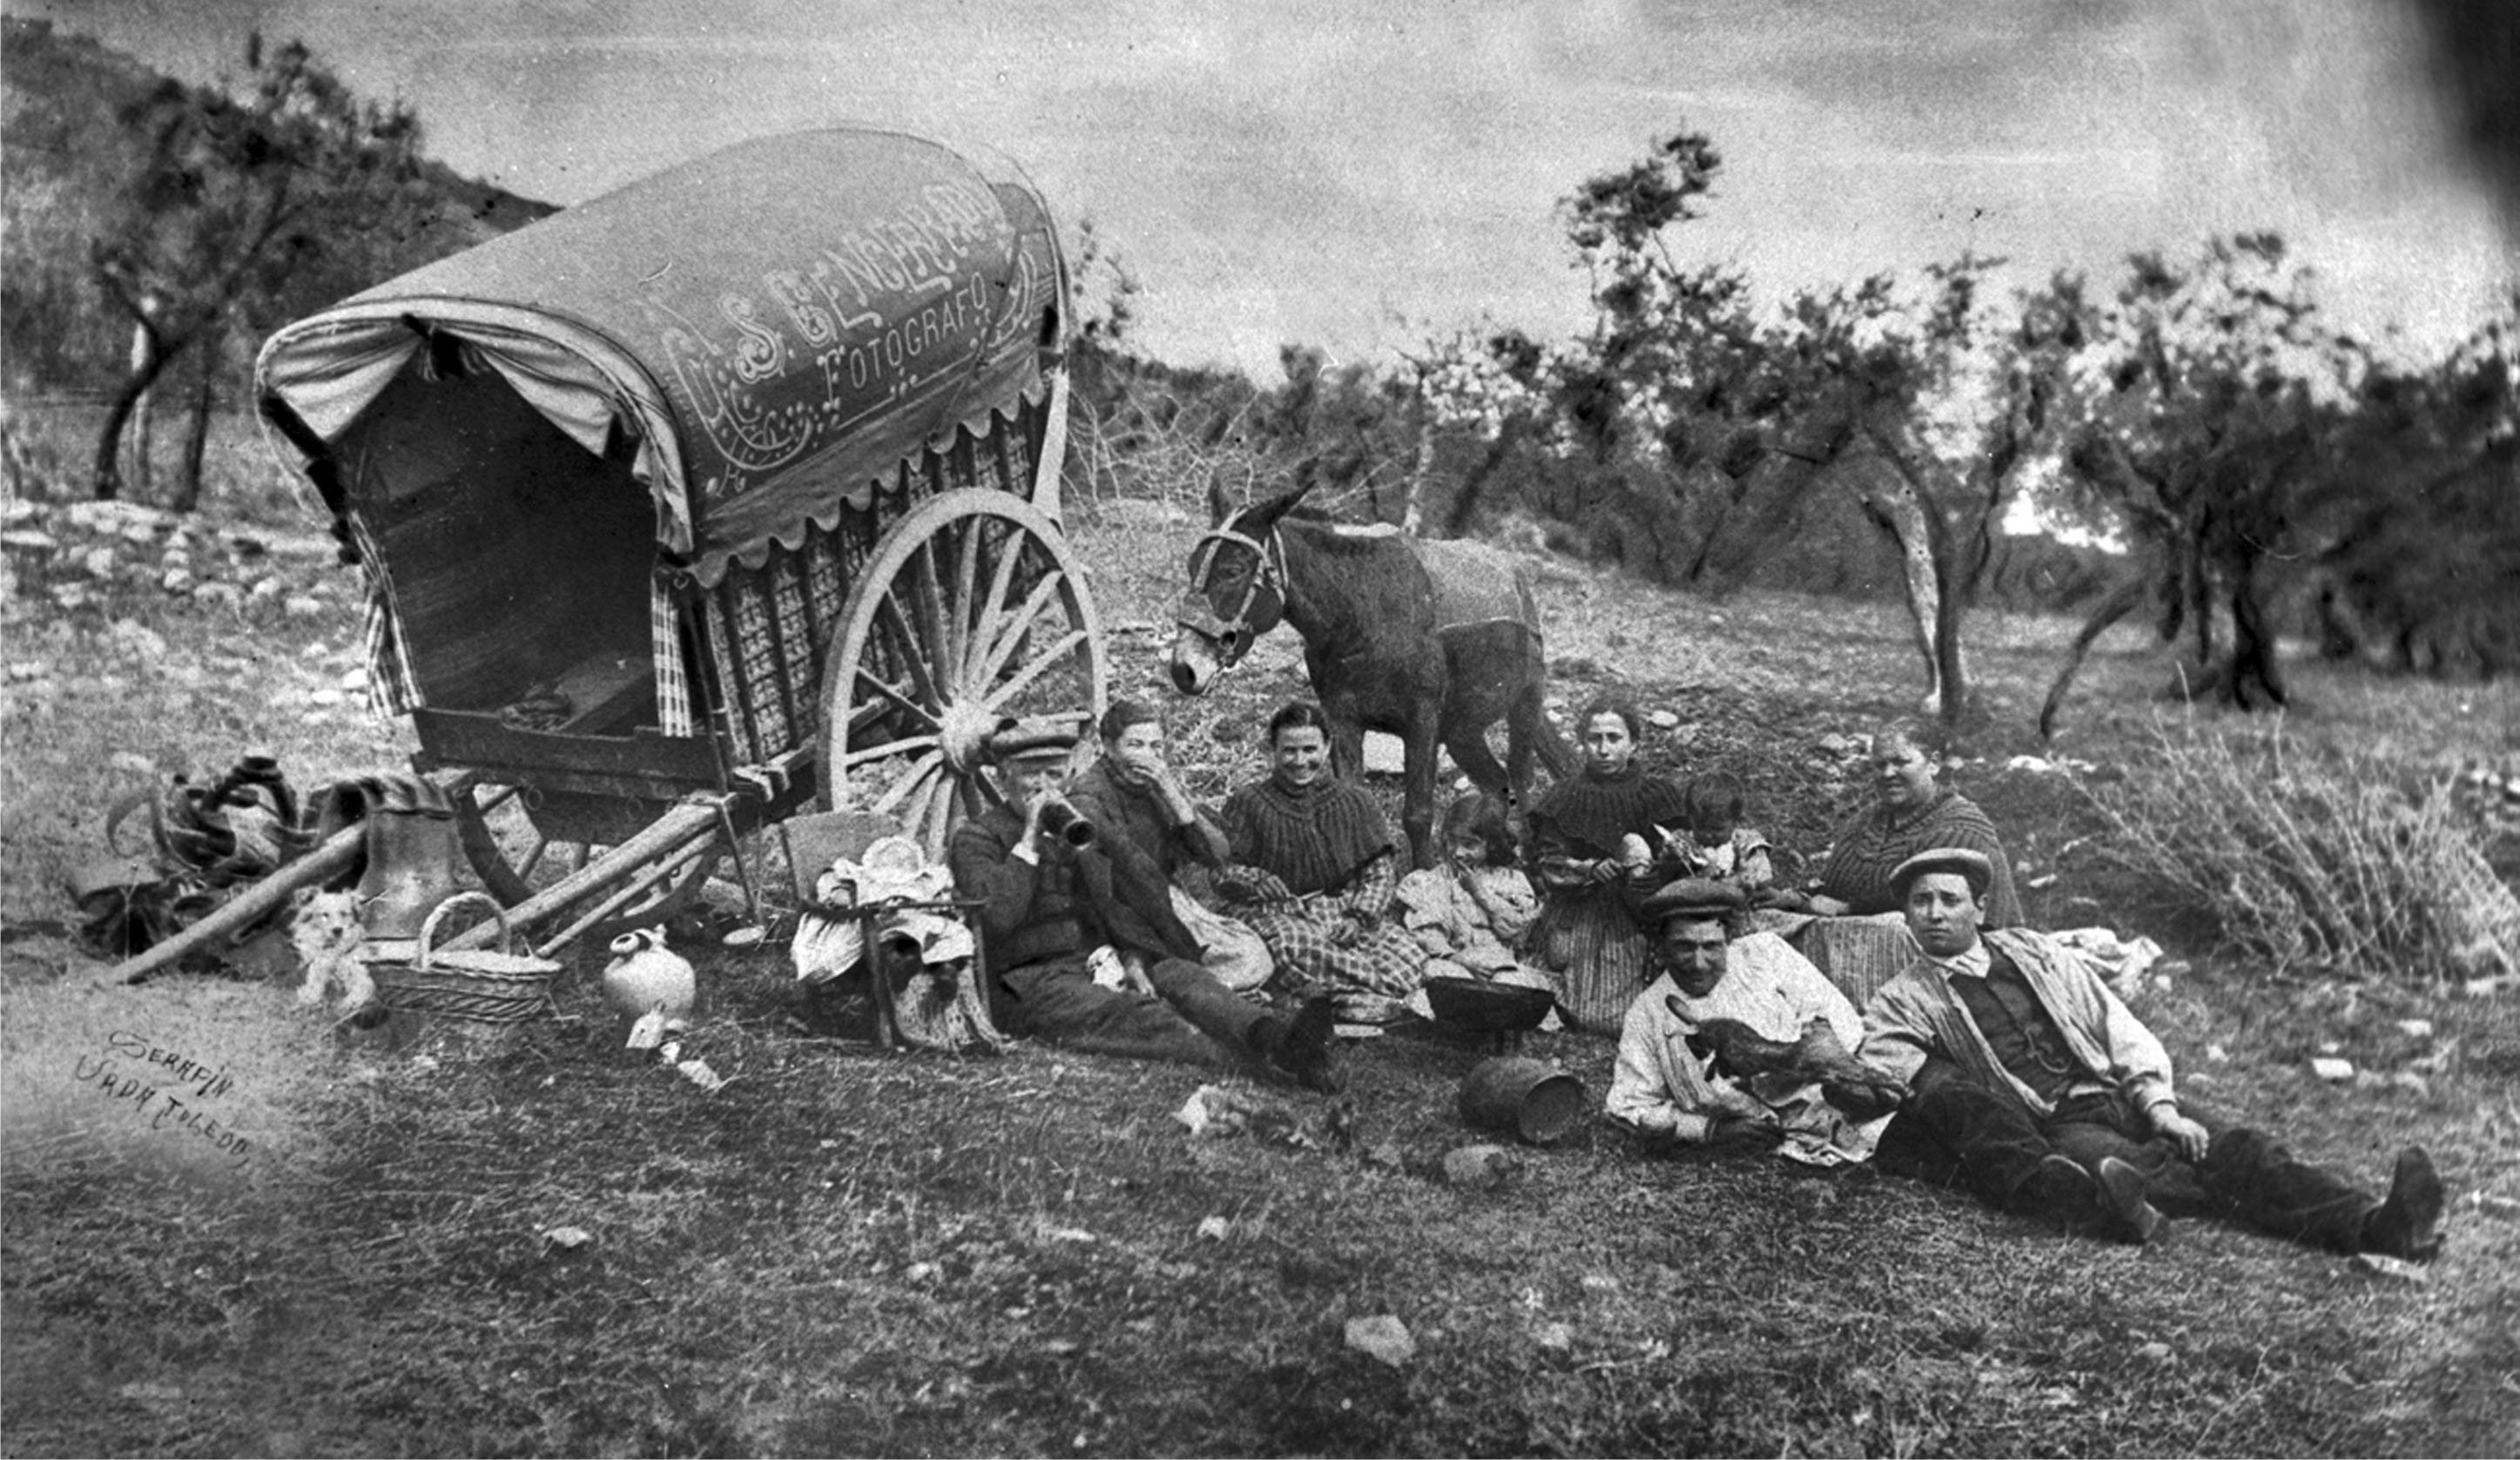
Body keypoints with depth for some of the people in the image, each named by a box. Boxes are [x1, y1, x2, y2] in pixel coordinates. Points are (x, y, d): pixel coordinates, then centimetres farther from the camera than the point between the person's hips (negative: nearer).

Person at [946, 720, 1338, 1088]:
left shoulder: (1077, 825, 22)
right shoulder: (975, 838, 6)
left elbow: (1153, 896, 12)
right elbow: (995, 916, -14)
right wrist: (1029, 841, -10)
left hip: (1098, 962, 6)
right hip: (1032, 980, -6)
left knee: (1177, 974, -26)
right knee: (1130, 1014, -33)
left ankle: (1272, 1036, -54)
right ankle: (1263, 1057, -56)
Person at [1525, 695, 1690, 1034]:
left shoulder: (1656, 796, 0)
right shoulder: (1564, 799, 2)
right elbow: (1547, 864, -2)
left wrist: (1645, 873, -22)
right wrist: (1590, 871, -19)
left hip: (1637, 922, 0)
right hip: (1575, 919, 1)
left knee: (1619, 1018, -7)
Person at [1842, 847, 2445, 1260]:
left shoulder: (2034, 952, 20)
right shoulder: (1901, 1002, 10)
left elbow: (2120, 1028, 13)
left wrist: (2160, 1106, -1)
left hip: (2120, 1096, 3)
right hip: (2055, 1129, -3)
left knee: (2234, 1148, -22)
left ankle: (2372, 1222, -40)